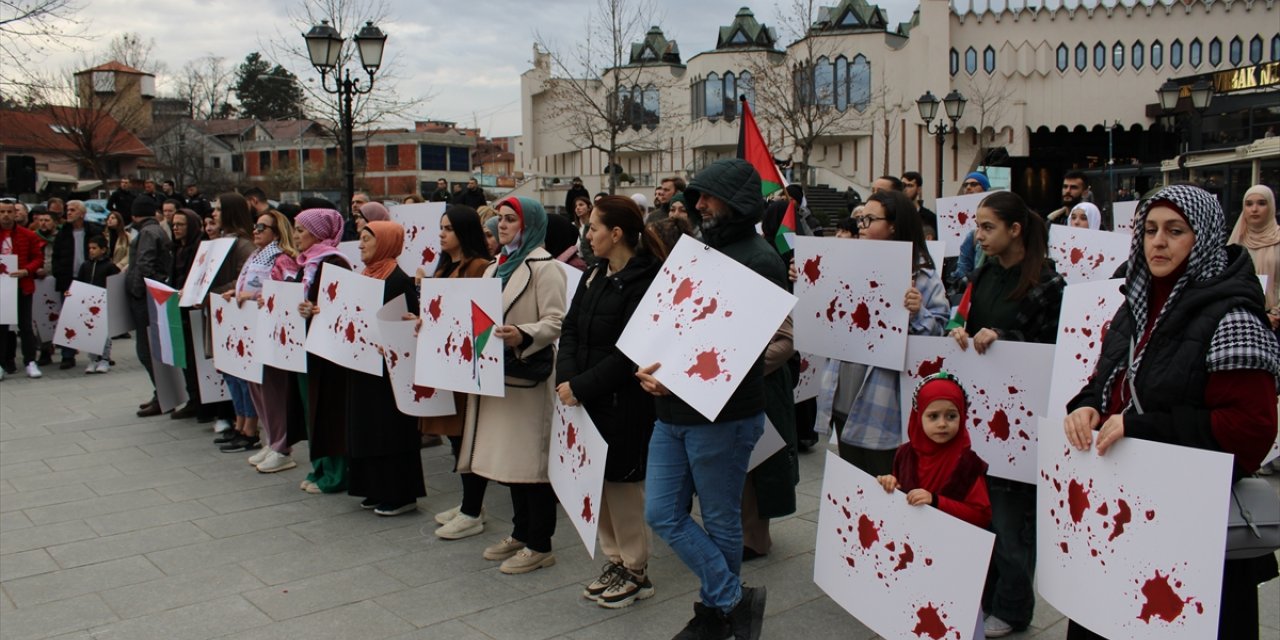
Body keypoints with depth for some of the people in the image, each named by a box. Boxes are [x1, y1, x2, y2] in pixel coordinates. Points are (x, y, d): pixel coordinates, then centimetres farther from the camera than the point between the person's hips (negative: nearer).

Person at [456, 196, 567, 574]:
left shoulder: (543, 268, -8)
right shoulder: (496, 266, 19)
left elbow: (556, 322, -16)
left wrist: (521, 336, -32)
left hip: (527, 375, -9)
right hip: (495, 373, 9)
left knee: (531, 458, -3)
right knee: (508, 456, 13)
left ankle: (539, 545, 6)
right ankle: (521, 533, 26)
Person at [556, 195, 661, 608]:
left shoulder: (644, 281, -15)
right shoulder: (593, 275, 11)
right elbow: (571, 329, 7)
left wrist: (581, 387, -18)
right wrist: (566, 379, -8)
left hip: (625, 404, -8)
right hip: (588, 399, 8)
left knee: (622, 483, 2)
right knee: (598, 481, 14)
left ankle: (636, 572, 18)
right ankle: (615, 560, 29)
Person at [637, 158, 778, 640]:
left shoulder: (759, 261, -13)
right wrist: (652, 367, -3)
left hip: (722, 415, -8)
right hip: (672, 413, 8)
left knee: (721, 522, 8)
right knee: (662, 515, 8)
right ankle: (735, 600, 20)